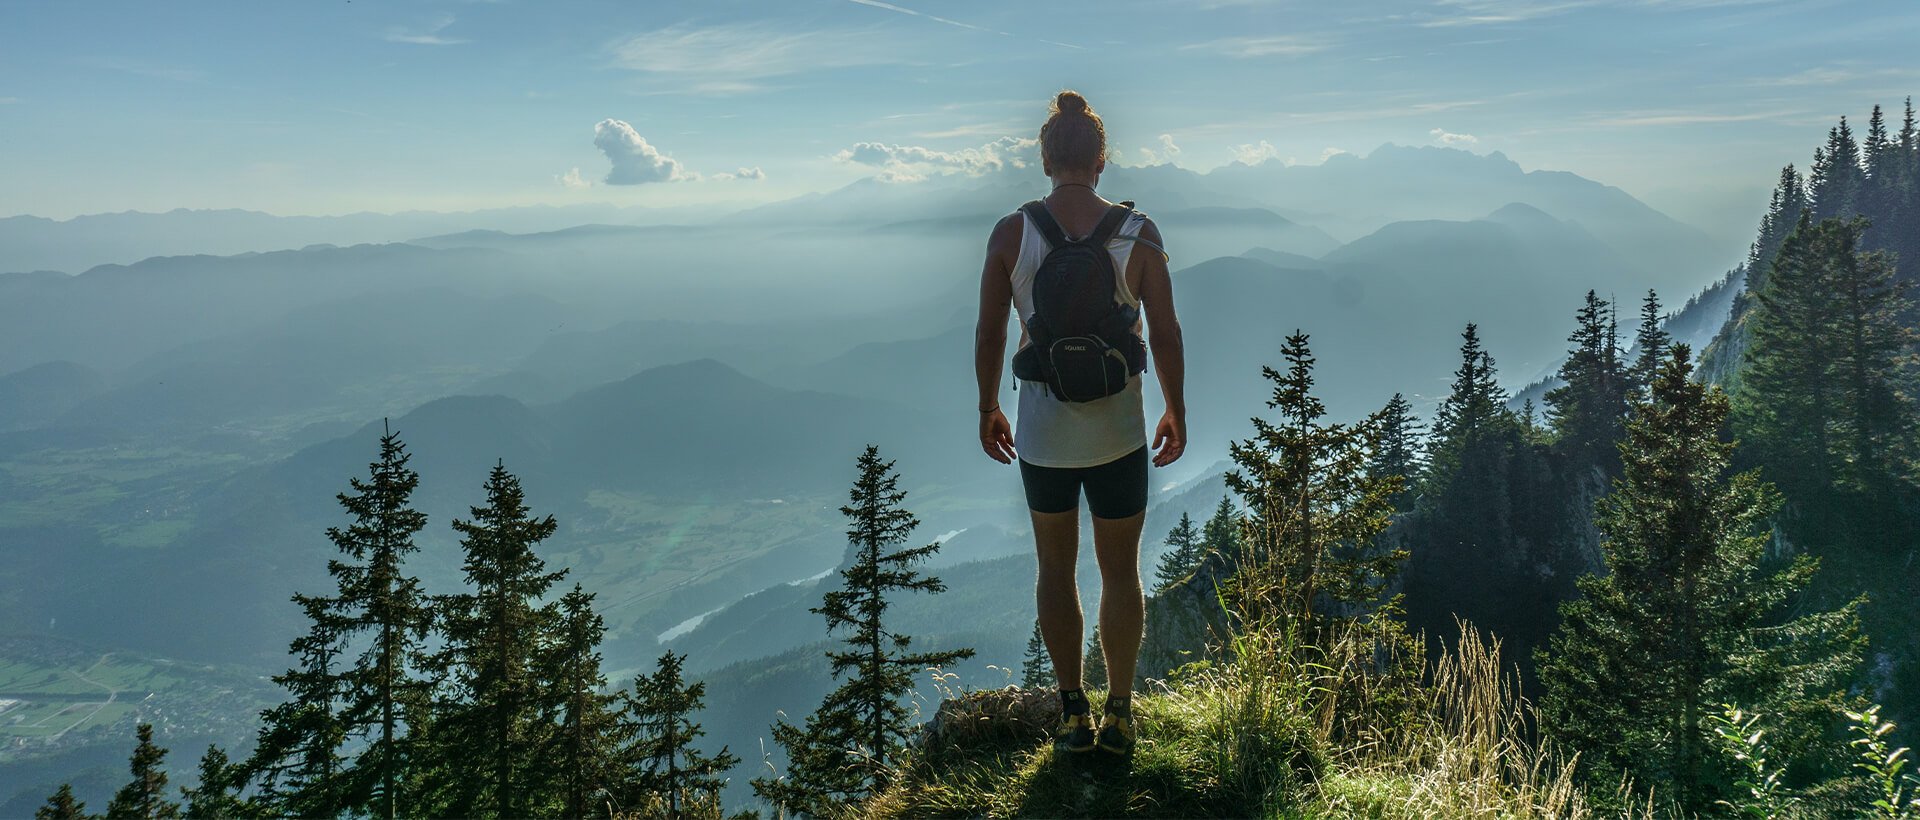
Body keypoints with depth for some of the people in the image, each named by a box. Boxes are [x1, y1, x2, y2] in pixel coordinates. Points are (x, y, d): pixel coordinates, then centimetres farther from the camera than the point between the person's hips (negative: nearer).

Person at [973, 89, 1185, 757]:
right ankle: (1119, 714, 25)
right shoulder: (1138, 233, -8)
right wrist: (1177, 411, 8)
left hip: (1041, 433, 1)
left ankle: (1073, 714, 24)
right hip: (1119, 432, 0)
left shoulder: (1010, 233, -8)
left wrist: (988, 409, 10)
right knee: (1120, 572, 15)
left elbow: (988, 334, -4)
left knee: (1055, 570, 17)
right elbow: (1166, 335, -6)